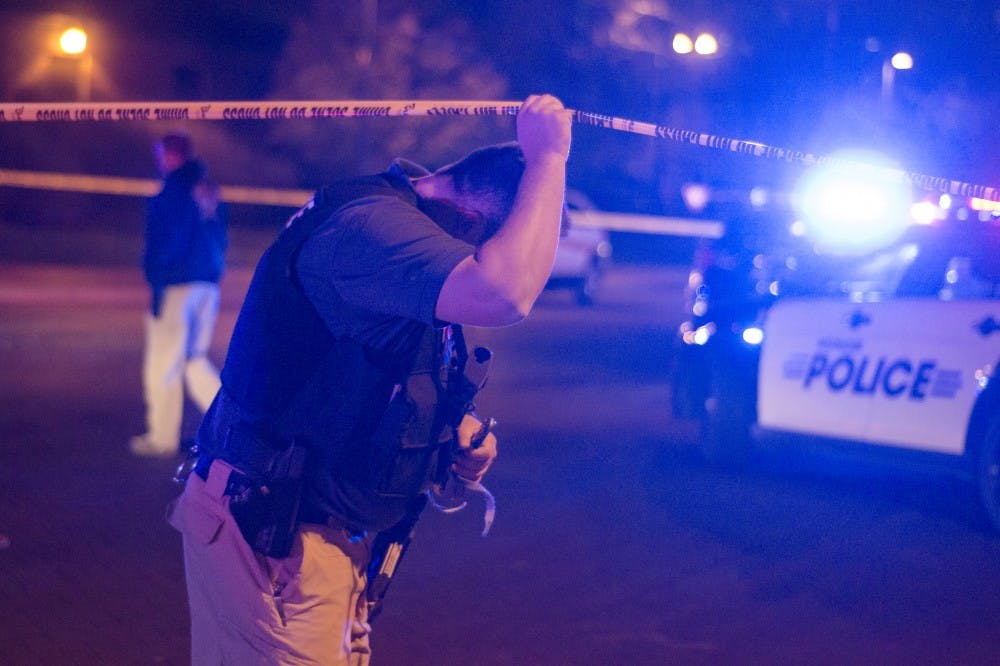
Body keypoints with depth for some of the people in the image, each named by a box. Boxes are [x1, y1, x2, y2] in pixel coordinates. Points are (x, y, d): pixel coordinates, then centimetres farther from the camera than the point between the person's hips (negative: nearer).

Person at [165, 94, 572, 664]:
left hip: (332, 528, 10)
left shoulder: (402, 218, 12)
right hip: (271, 534, -10)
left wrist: (455, 426, 5)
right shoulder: (370, 223, -22)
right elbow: (506, 294, -39)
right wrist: (549, 157, -26)